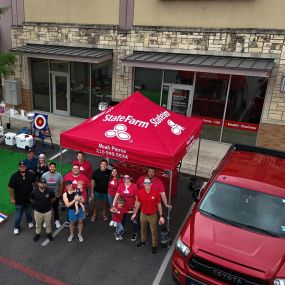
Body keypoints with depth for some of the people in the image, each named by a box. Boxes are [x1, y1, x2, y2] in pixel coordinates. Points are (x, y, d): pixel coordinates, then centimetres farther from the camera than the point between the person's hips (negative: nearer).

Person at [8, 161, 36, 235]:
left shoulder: (30, 174, -11)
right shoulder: (14, 176, -18)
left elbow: (34, 183, 6)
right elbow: (10, 188, -9)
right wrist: (12, 198, -6)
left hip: (29, 198, 2)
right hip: (19, 200, -2)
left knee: (29, 212, 21)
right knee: (19, 214, 8)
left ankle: (30, 221, 49)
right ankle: (16, 227, 30)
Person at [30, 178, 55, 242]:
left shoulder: (50, 191, -20)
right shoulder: (34, 192, -19)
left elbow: (53, 198, 1)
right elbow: (31, 200, 3)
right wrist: (36, 205, 8)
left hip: (47, 211, 0)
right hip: (37, 211, 0)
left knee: (48, 224, 19)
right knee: (38, 224, 21)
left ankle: (49, 233, 42)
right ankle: (37, 234, 45)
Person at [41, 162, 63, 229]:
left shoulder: (59, 175, -13)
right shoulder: (44, 175, -11)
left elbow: (61, 185, -5)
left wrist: (60, 194, -4)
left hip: (56, 195, -1)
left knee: (55, 208, 15)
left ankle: (56, 220, 32)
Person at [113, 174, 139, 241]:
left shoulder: (134, 186, -16)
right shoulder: (121, 185, -8)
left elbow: (137, 197, -11)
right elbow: (116, 195, -9)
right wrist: (113, 205, -13)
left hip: (132, 207, -3)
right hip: (122, 207, 3)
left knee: (133, 221, 13)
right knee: (122, 220, 22)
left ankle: (134, 234, 35)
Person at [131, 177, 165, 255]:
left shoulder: (155, 192, -21)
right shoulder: (140, 192, -14)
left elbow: (159, 205, -11)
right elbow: (138, 203, 2)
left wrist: (161, 216, -10)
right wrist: (135, 213, 8)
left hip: (153, 215, -3)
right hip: (143, 214, 3)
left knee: (154, 231, 11)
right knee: (143, 229, 24)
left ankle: (154, 246, 31)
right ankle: (143, 241, 49)